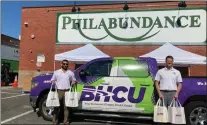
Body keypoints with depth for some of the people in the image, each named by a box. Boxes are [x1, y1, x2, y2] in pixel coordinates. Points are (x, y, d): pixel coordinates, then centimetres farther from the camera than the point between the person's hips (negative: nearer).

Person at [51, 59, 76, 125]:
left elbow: (74, 80, 17)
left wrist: (73, 83, -4)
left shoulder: (71, 73, 11)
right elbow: (53, 80, 13)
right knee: (57, 106, 0)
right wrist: (53, 83, -8)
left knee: (66, 107, 3)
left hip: (67, 91, 1)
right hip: (59, 91, 0)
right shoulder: (56, 72, 9)